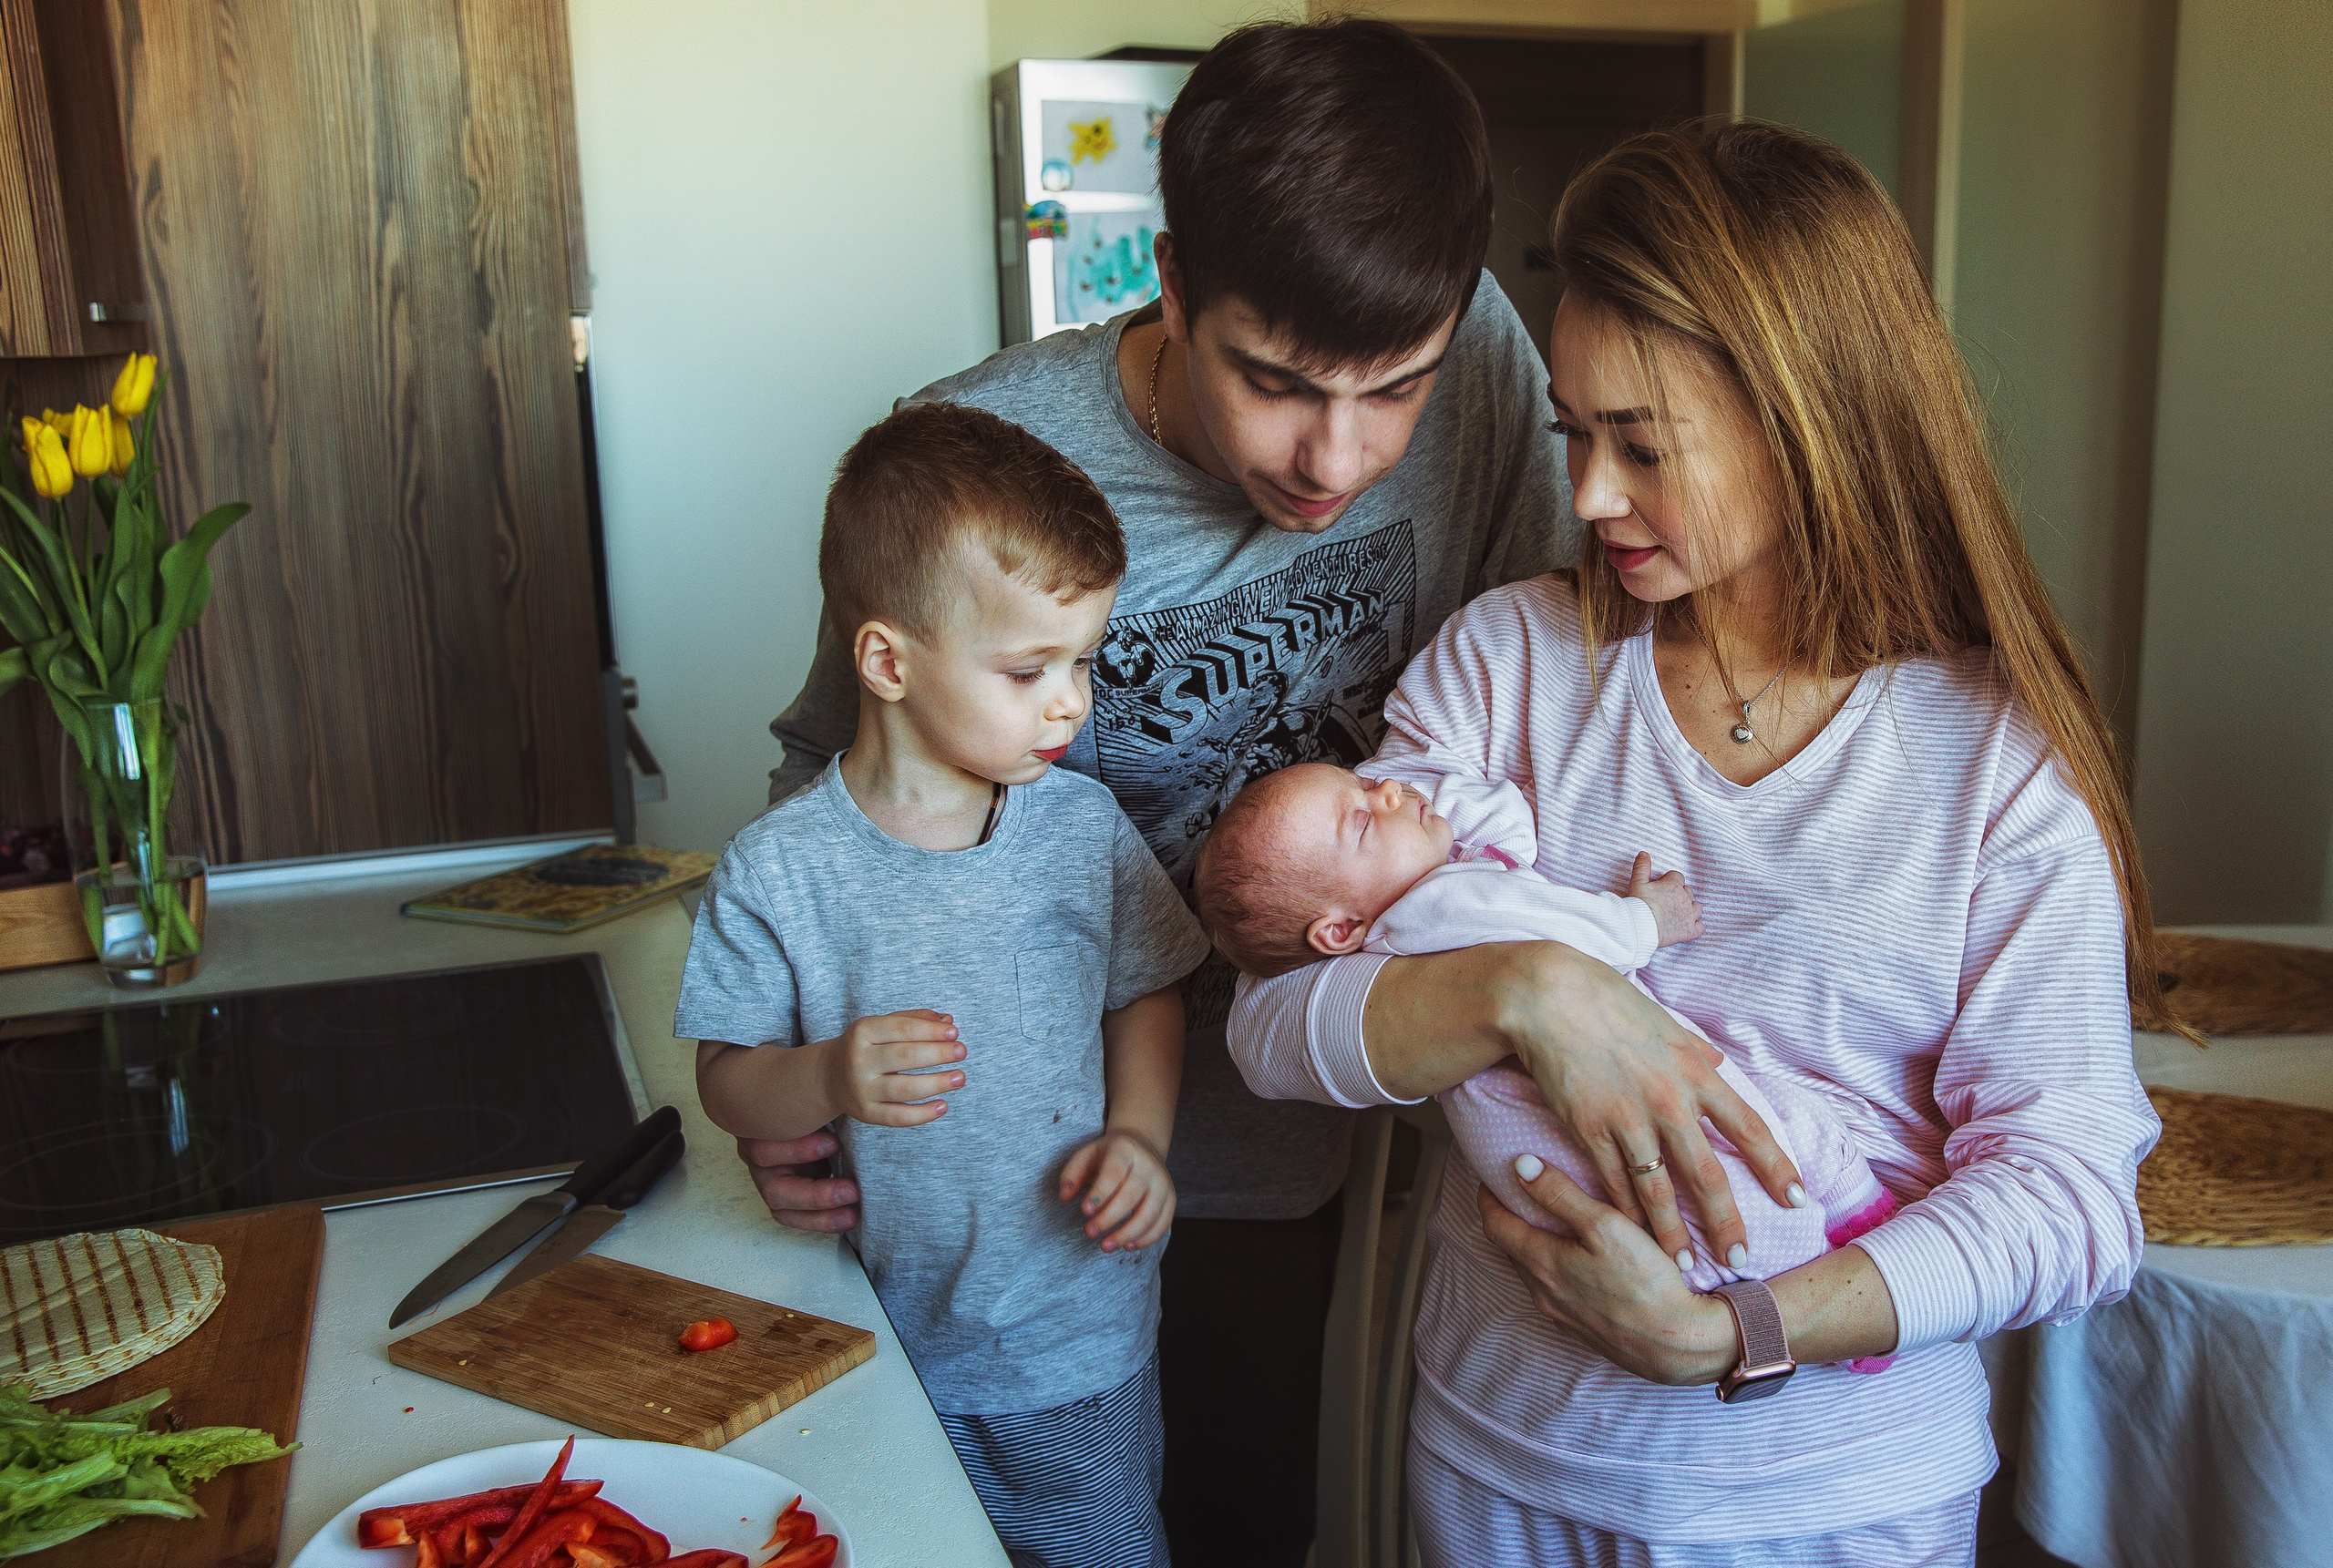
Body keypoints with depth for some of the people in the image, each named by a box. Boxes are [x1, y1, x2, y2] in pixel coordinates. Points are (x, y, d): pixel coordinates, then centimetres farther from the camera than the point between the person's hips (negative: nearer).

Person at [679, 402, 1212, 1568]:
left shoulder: (1084, 829, -8)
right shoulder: (777, 870, -15)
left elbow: (1147, 993, 5)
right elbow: (728, 1081, -7)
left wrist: (1138, 1134, -10)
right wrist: (829, 1080, -27)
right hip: (882, 1337, -1)